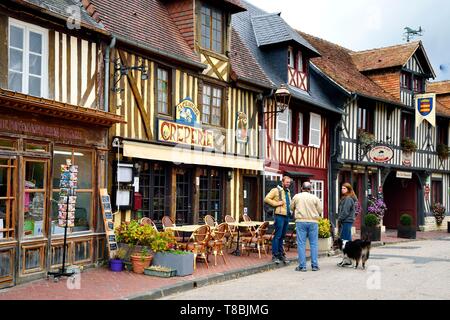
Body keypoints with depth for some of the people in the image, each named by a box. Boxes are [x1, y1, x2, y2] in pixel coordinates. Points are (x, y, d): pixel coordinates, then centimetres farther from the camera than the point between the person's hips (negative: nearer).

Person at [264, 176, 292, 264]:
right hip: (279, 216, -8)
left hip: (287, 216, 8)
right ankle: (275, 255, -3)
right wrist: (276, 203, -16)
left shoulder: (288, 191, 19)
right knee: (277, 235, -7)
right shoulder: (276, 190, -5)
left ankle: (280, 254, 18)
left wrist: (291, 209, 16)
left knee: (282, 236, 12)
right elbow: (266, 199, -12)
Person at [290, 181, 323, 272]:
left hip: (301, 221, 0)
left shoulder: (296, 197, 1)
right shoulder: (315, 198, -1)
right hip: (313, 221, 0)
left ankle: (302, 266, 1)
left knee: (301, 244, 2)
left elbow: (292, 208, 13)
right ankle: (315, 265, 9)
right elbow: (320, 210, 3)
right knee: (314, 243, 7)